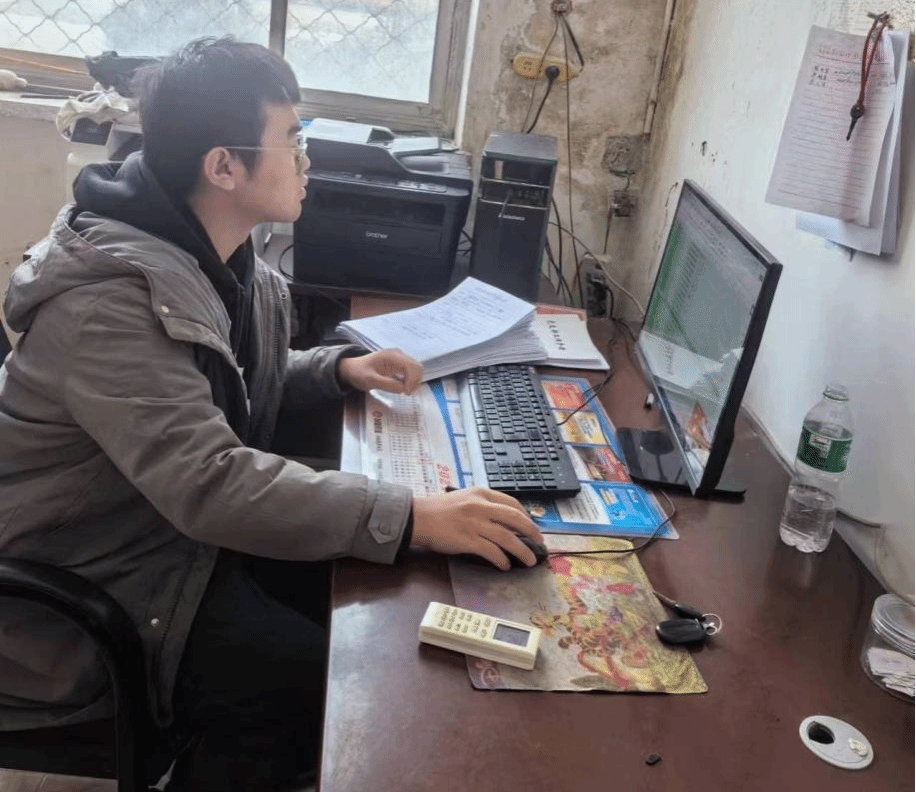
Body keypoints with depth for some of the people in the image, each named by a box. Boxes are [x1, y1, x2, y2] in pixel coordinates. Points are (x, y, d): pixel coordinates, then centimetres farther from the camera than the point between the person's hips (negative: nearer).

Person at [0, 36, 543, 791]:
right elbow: (210, 482, -40)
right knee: (310, 682, -19)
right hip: (87, 588, -9)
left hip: (178, 528, 9)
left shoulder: (214, 254, 1)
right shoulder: (110, 301, -30)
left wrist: (337, 368, -1)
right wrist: (413, 518, -42)